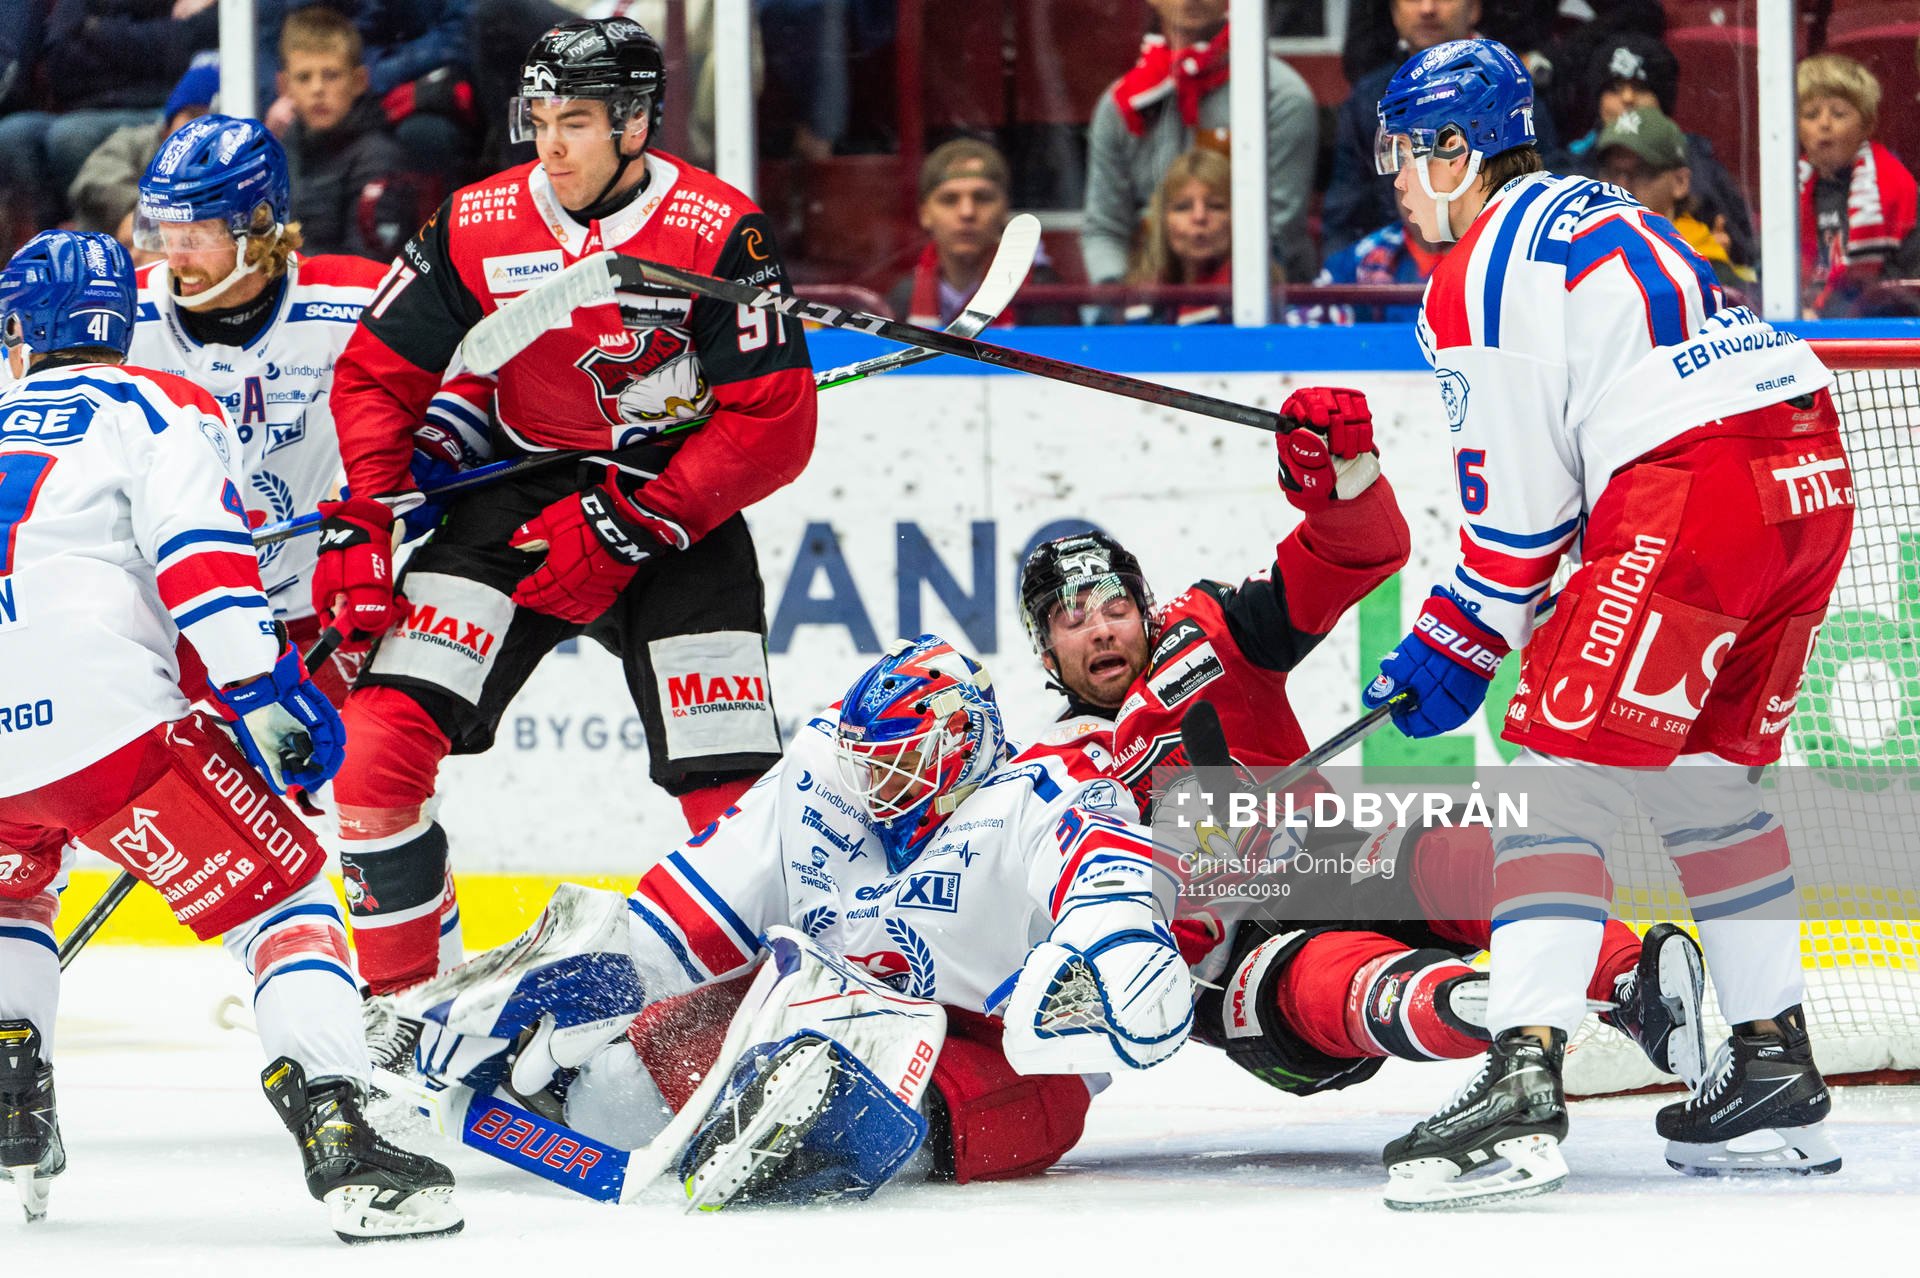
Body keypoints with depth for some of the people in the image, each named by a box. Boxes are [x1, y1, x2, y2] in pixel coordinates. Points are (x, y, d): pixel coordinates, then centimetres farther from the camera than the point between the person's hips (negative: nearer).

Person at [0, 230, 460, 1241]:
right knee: (281, 894, 2)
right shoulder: (161, 410, 9)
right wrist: (260, 687, -12)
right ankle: (338, 1144, -15)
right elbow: (199, 551, -8)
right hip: (102, 720, -5)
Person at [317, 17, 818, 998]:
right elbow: (377, 374, 3)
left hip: (675, 506, -2)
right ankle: (400, 994, -1)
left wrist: (625, 529, -20)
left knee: (739, 805, -11)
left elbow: (774, 425, -16)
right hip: (518, 494, 2)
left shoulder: (720, 234, -16)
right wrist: (358, 528, -9)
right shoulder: (476, 228, -7)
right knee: (380, 742, -16)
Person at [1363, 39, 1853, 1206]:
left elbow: (1519, 501, -3)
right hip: (1809, 470, 9)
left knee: (1565, 768, -9)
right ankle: (1778, 1081, 23)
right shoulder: (1601, 215, 26)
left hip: (1694, 494, -9)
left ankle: (1524, 1082, -22)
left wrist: (1456, 651, 9)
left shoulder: (1482, 274, -2)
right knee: (1712, 774, 21)